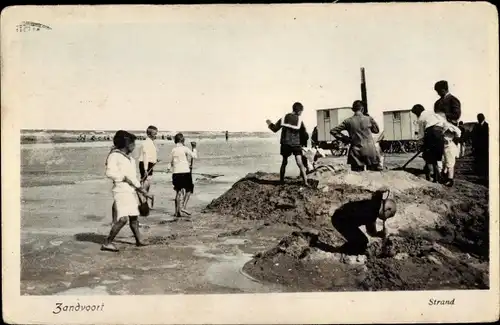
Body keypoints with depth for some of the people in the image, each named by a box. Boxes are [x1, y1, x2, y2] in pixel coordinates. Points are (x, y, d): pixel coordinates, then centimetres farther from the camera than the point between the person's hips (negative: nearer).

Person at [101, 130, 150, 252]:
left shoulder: (130, 158, 18)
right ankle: (107, 243, -10)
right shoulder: (114, 155, -8)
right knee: (123, 218, -18)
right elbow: (110, 173, -18)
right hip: (121, 191, -9)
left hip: (131, 191, 9)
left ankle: (138, 241, 28)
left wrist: (141, 189, 22)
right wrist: (124, 177, -16)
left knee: (134, 217, 16)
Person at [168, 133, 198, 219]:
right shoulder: (185, 148, -6)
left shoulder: (173, 150, 10)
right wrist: (194, 148, 7)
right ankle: (183, 207, -4)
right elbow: (195, 156, -6)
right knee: (189, 190, 9)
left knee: (178, 192, 10)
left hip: (175, 173, 5)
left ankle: (177, 212, 9)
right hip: (185, 172, -5)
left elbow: (171, 162, 15)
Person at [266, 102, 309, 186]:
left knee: (284, 162, 17)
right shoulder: (299, 120, -4)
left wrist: (269, 124, 23)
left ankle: (281, 180, 23)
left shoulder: (284, 118, 0)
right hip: (296, 144, -2)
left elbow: (275, 129, 5)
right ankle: (305, 181, -15)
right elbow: (304, 131, 3)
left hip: (285, 144, 2)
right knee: (300, 162, -8)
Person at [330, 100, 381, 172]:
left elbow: (333, 131, 1)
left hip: (356, 153, 1)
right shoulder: (369, 119, -1)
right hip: (370, 151, -1)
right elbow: (376, 130, 15)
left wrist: (344, 138, 6)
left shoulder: (348, 121, 0)